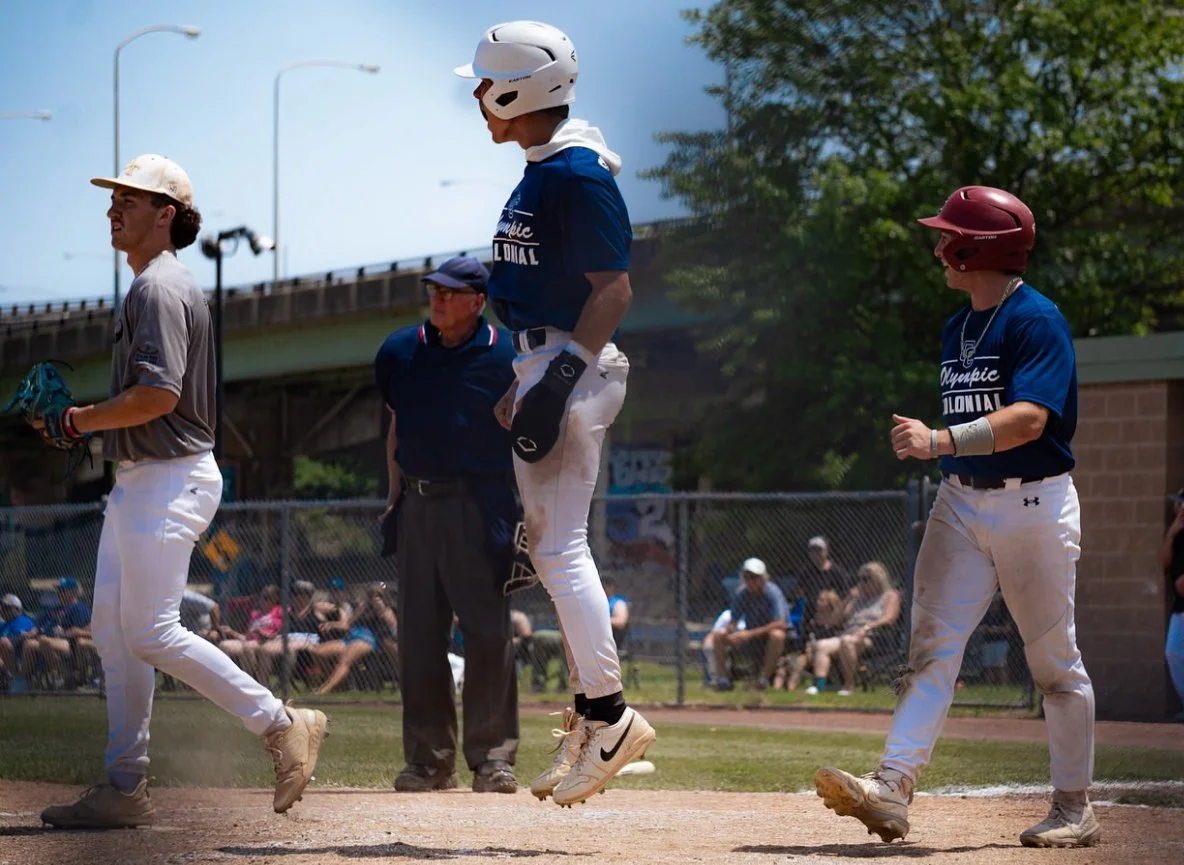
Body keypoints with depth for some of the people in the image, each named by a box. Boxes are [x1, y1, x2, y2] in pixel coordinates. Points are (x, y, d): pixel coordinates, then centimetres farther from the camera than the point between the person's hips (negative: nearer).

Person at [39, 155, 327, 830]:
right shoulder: (153, 285, 18)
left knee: (152, 632, -9)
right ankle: (125, 788, 9)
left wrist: (82, 421, -13)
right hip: (139, 483, 11)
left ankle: (282, 724, -2)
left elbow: (159, 395, -25)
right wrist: (83, 417, 12)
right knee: (115, 630, 8)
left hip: (169, 481, -11)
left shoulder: (160, 288, -15)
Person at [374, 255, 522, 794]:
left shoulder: (504, 357, -2)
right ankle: (429, 759, 11)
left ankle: (493, 756, -3)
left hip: (480, 505, -4)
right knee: (419, 635, 5)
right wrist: (393, 503, 16)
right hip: (417, 503, 4)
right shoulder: (400, 353, 10)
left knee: (488, 632, -8)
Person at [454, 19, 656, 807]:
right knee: (551, 544, 11)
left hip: (573, 365, -11)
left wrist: (559, 379, -26)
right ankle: (593, 722, 15)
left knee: (560, 545, -12)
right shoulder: (539, 172, 16)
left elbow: (613, 290, -19)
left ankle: (608, 715, -9)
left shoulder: (578, 174, -15)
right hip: (539, 367, 11)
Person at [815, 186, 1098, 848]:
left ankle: (1075, 808, 13)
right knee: (932, 648, -7)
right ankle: (893, 790, -18)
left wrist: (942, 441, -34)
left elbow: (1029, 418, -25)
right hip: (962, 503, 7)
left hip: (1034, 505, -7)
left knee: (1054, 662, 3)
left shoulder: (1037, 320, -12)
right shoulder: (957, 328, 14)